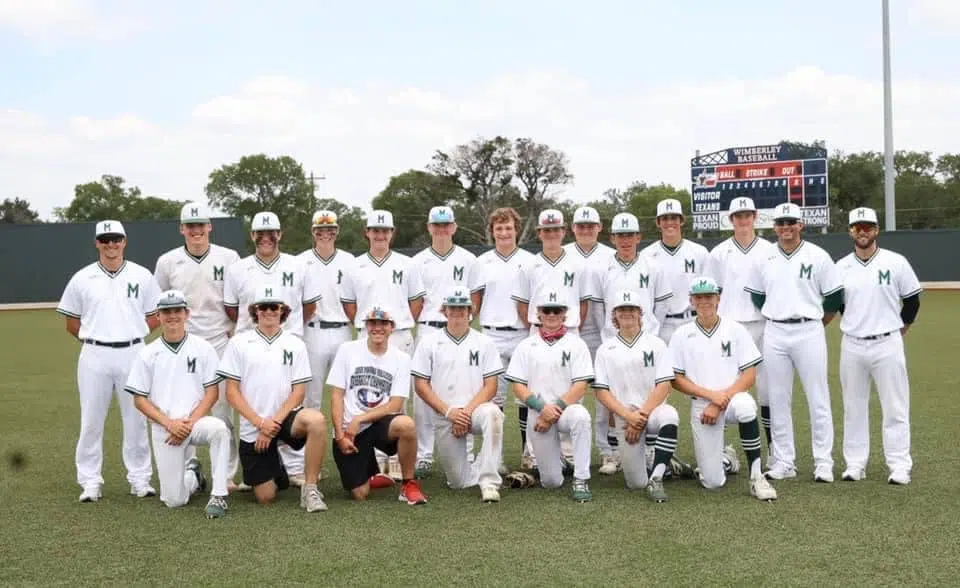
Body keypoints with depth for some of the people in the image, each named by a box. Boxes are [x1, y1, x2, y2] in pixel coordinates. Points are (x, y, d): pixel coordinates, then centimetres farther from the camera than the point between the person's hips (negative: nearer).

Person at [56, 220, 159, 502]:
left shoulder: (142, 276, 5)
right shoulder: (82, 279, 4)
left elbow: (154, 317, 9)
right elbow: (71, 323, 10)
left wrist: (131, 334, 0)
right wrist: (94, 338, 4)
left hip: (133, 354, 0)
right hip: (95, 355, 0)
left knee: (136, 418, 5)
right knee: (91, 419, 3)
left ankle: (140, 479, 15)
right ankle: (90, 482, 13)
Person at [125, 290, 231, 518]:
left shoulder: (203, 348, 2)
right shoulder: (147, 354, 4)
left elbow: (213, 392, 1)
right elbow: (139, 399, 3)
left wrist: (190, 422, -13)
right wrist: (170, 423, -11)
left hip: (196, 421, -1)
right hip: (164, 429, 1)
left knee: (219, 428, -37)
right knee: (174, 500, -4)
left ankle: (218, 495, -27)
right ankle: (193, 475, 31)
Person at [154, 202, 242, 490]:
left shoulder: (229, 258, 2)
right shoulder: (168, 261, 4)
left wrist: (235, 328, 0)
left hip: (220, 344, -1)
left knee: (223, 412, 2)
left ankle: (227, 476, 10)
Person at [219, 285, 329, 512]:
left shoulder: (295, 344, 5)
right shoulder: (239, 343, 3)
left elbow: (299, 391, 1)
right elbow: (232, 392, -1)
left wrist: (274, 422, -13)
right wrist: (261, 423, -12)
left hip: (284, 417, 0)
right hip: (252, 427, 0)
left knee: (316, 420, -34)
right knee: (265, 497, -4)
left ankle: (310, 489, -20)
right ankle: (275, 466, 32)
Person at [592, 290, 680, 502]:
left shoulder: (655, 344, 5)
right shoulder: (605, 349, 7)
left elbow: (664, 386, -3)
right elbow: (601, 392, 1)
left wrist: (642, 415, -14)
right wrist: (628, 416, -13)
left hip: (653, 409, -1)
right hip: (623, 416, 1)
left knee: (669, 416, -38)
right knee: (636, 483, -5)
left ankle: (656, 478, -27)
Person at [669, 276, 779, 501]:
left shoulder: (736, 330, 2)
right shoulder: (681, 335, 4)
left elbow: (749, 375, -3)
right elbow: (676, 379, 1)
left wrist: (721, 401, -14)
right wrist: (711, 395, -14)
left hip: (733, 397, 0)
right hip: (701, 406, 0)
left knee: (745, 406, -40)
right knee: (713, 482, -8)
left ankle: (756, 477, -27)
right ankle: (725, 459, 30)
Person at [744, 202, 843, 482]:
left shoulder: (818, 256, -2)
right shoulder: (764, 259, 6)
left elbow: (834, 297, 3)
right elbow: (757, 297, 17)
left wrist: (815, 325, 7)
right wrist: (777, 318, 13)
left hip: (809, 332, -3)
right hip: (774, 334, 3)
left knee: (818, 398, -2)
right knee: (778, 400, 6)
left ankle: (823, 463, 6)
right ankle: (783, 462, 13)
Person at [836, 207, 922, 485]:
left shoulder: (896, 262, -2)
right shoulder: (841, 267, 4)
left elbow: (912, 299, 5)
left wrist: (900, 328, 7)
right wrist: (854, 323, 12)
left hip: (887, 344, -2)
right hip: (852, 346, 3)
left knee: (895, 407, 0)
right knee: (853, 408, 8)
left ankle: (900, 466, 7)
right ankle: (855, 465, 16)